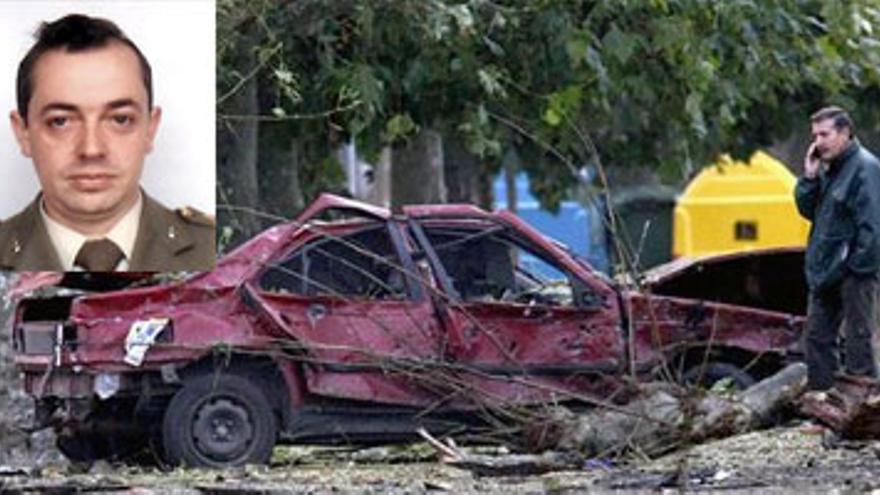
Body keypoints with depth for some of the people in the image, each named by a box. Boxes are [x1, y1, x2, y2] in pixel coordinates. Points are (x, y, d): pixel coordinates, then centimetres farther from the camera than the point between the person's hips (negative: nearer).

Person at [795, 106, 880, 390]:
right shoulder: (828, 169, 13)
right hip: (826, 271, 9)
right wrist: (809, 178, -1)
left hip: (853, 273, -9)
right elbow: (807, 209, 14)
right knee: (817, 336, 14)